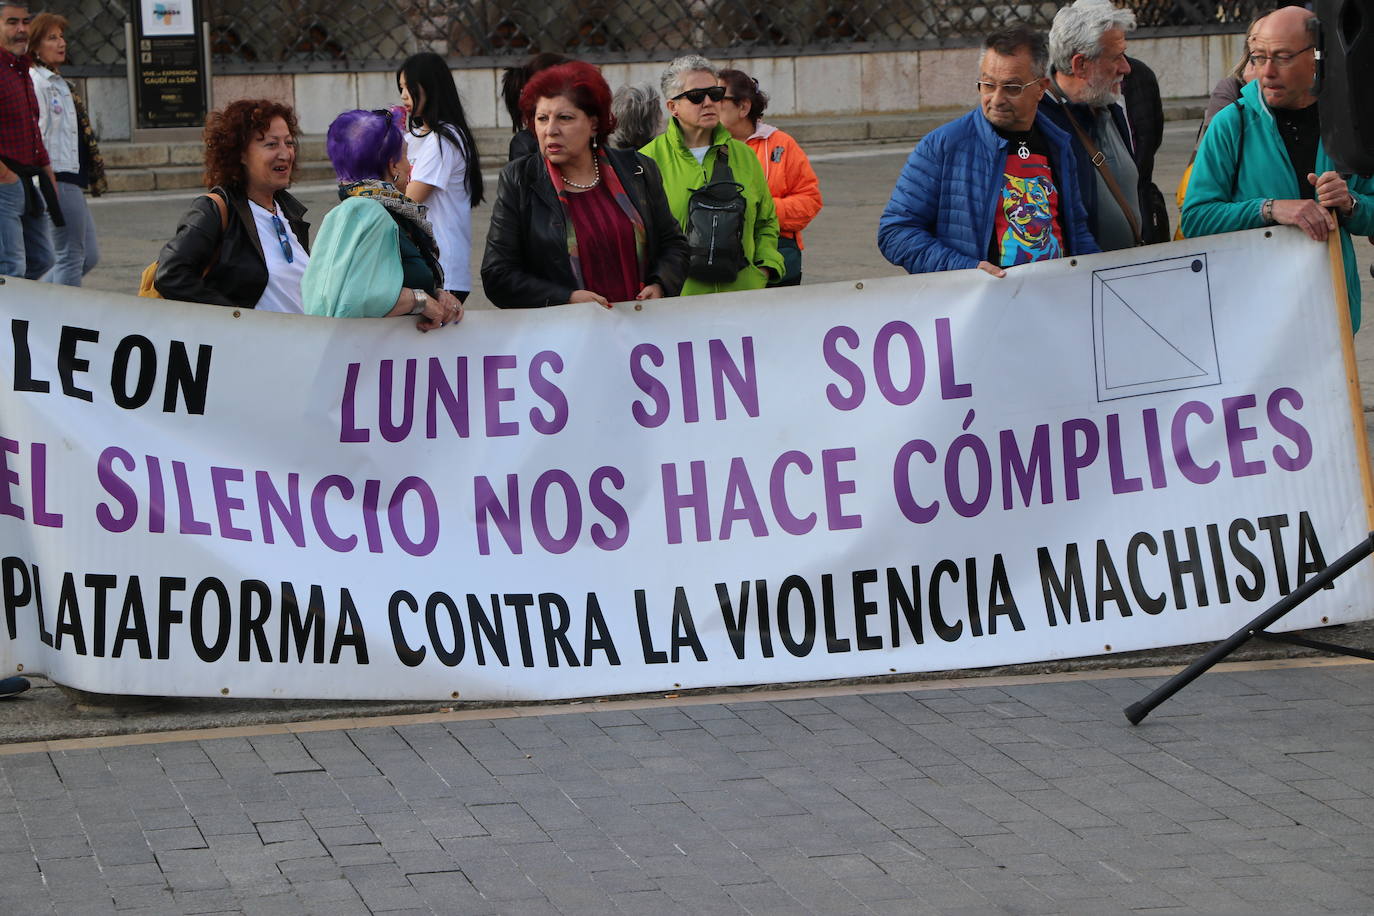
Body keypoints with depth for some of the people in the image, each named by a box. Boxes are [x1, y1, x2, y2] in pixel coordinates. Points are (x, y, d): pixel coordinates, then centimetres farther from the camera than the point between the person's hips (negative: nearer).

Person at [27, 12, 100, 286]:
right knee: (70, 257, -6)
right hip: (60, 180, -10)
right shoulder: (37, 81, -10)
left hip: (74, 181, 10)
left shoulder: (58, 82, 19)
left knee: (89, 256, 12)